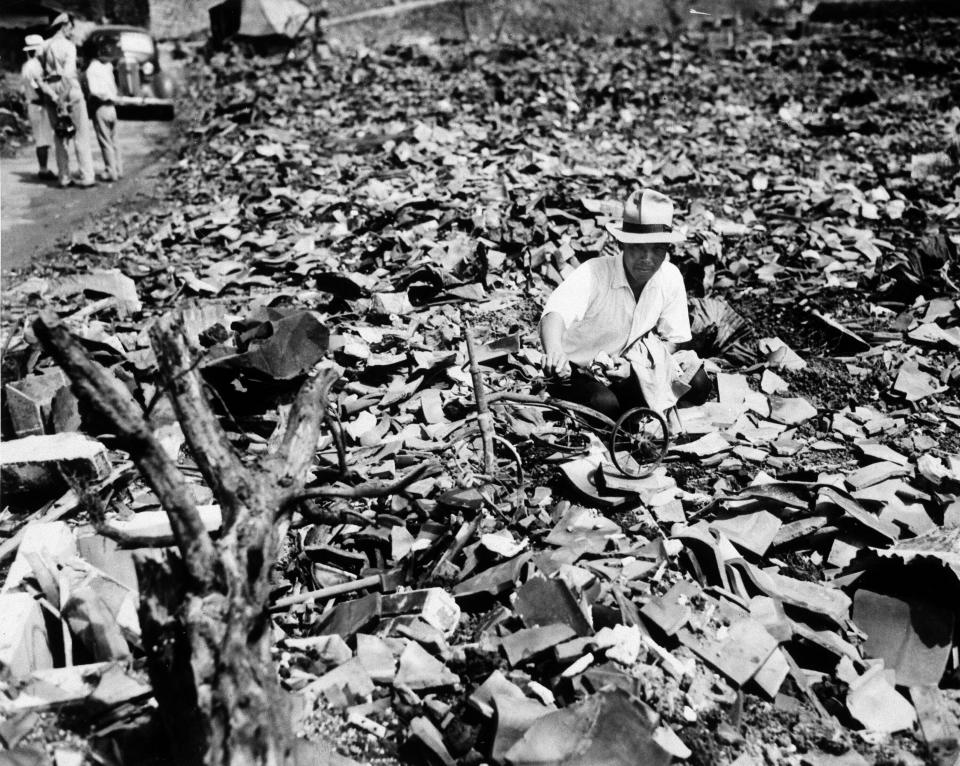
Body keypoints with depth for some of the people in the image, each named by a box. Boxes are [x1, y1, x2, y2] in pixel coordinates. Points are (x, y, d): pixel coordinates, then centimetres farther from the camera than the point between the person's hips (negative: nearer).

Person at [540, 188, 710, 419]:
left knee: (697, 384, -14)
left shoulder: (670, 278, -9)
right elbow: (555, 313, -43)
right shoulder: (593, 273, -25)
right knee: (605, 404, -36)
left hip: (628, 368, 5)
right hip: (574, 372, -5)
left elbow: (673, 340, -1)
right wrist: (554, 350, -66)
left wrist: (634, 366, -19)